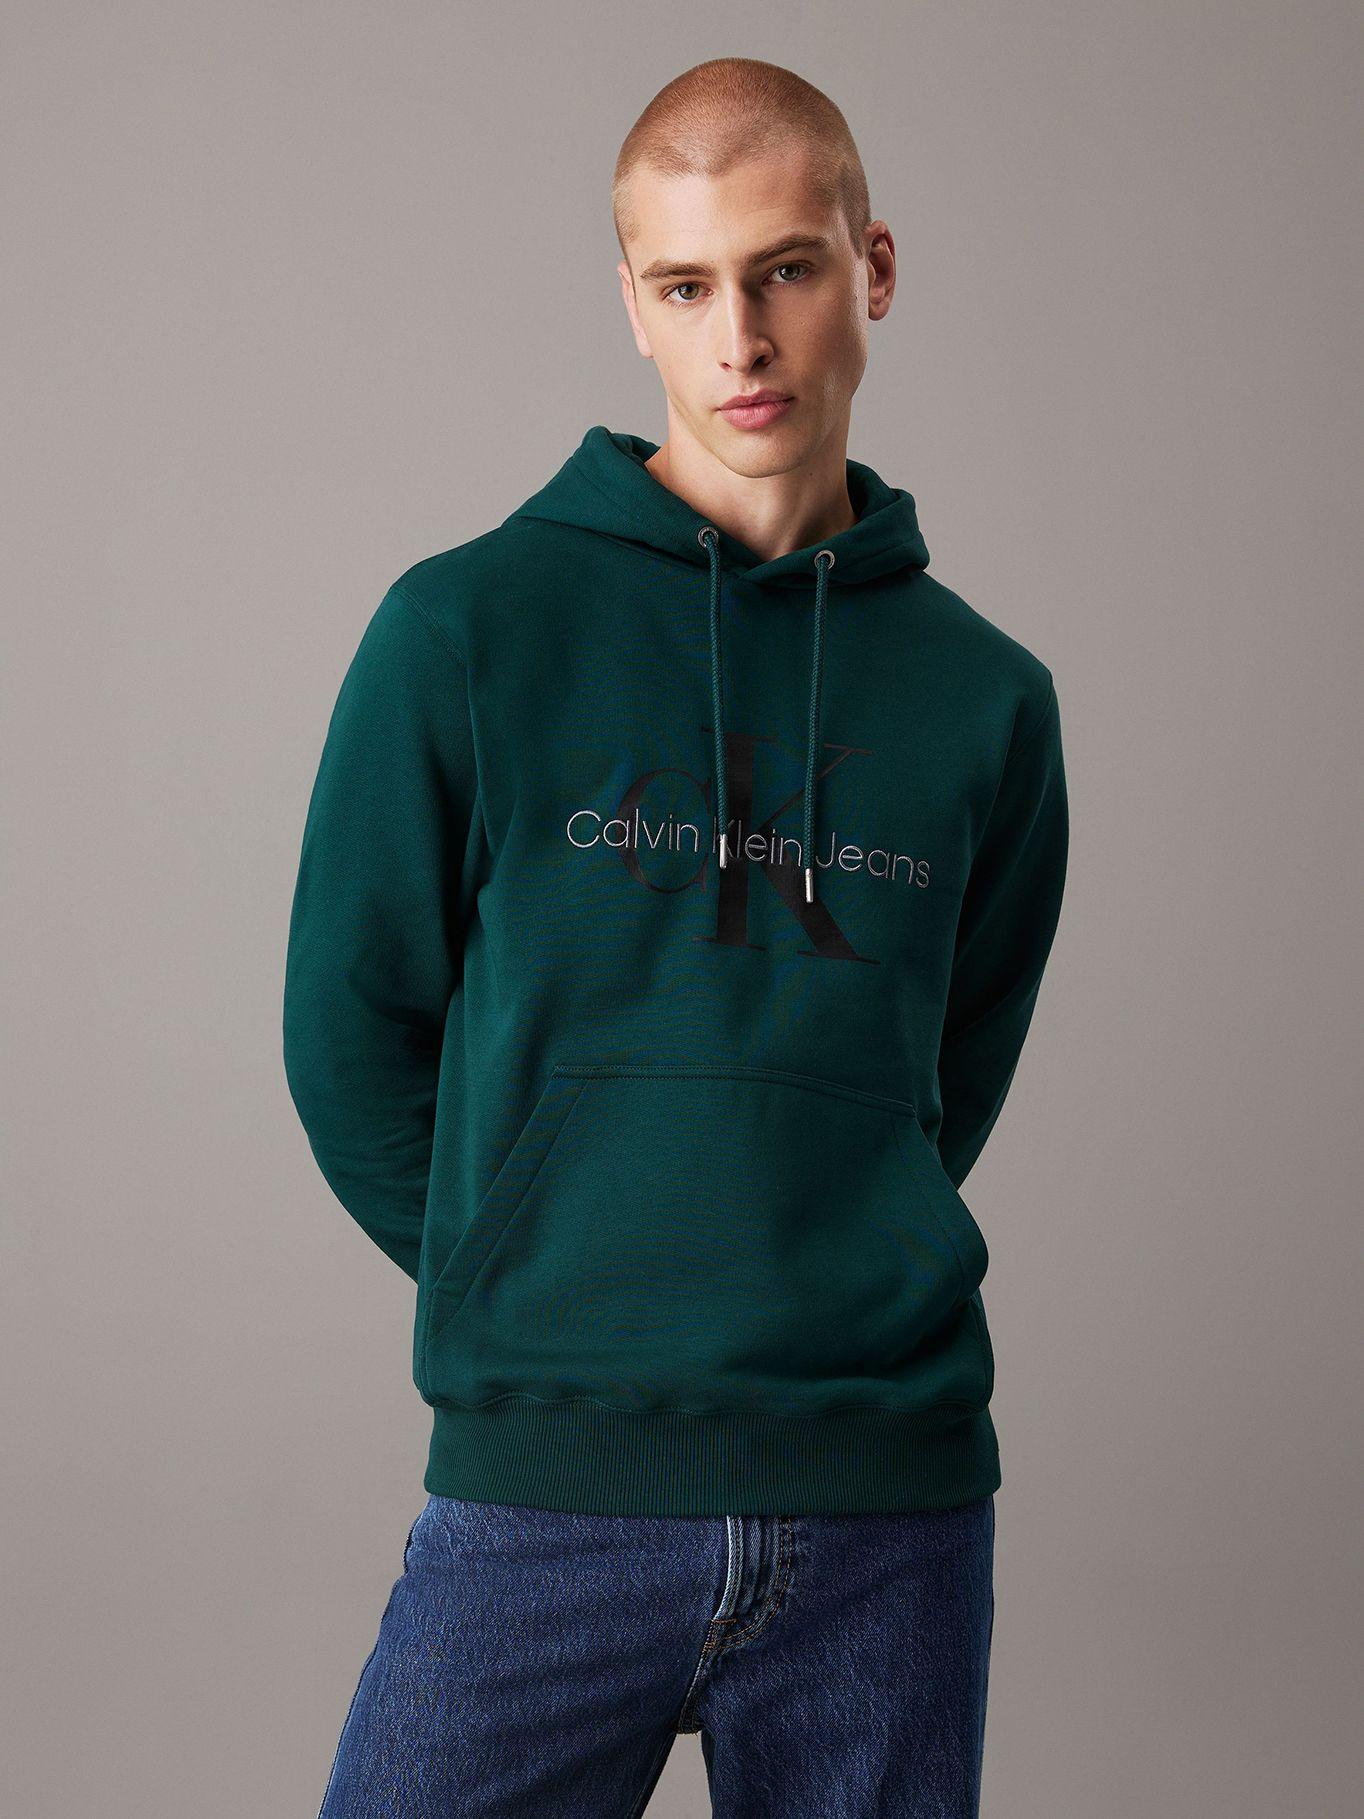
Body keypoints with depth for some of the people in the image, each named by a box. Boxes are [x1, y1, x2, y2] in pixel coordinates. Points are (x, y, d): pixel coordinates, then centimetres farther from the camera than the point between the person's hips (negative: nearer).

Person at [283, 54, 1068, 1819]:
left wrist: (824, 1284, 10)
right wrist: (537, 1296, 7)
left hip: (893, 1490, 3)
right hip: (548, 1479, -2)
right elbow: (350, 1035, 4)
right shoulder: (469, 629, -2)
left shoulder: (986, 695, 6)